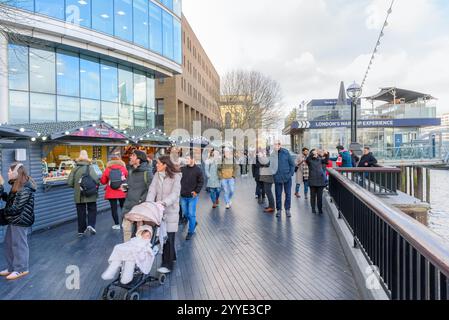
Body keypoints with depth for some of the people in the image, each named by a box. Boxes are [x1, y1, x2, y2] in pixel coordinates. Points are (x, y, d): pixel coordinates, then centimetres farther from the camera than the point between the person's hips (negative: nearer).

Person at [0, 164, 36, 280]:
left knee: (19, 245, 1)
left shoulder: (25, 189, -23)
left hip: (20, 221, -10)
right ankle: (11, 267, 31)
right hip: (14, 220, 10)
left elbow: (16, 208, -22)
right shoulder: (17, 186, 10)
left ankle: (21, 269, 15)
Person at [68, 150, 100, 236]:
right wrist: (97, 184, 3)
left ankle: (81, 230, 19)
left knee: (81, 212, 12)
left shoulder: (75, 169, 0)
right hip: (90, 195, -3)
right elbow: (96, 180, -19)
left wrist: (77, 186, 15)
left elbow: (69, 183, -3)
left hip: (79, 195, 3)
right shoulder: (90, 167, -9)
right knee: (92, 210, 13)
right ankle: (91, 225, -4)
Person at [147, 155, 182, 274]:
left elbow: (175, 194, -18)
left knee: (168, 237, -2)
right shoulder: (157, 175, 6)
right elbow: (152, 190, -2)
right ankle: (171, 257, 32)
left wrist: (164, 202, -32)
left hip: (170, 210, -5)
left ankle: (167, 265, 8)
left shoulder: (175, 176, -9)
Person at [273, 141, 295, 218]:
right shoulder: (272, 154, -5)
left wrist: (291, 173, -3)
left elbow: (292, 164, 2)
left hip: (287, 177, 0)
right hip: (277, 178, 0)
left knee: (288, 194, 7)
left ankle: (287, 209, 22)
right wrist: (273, 174, -5)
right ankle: (279, 209, 21)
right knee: (278, 194, 8)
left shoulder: (286, 152, -4)